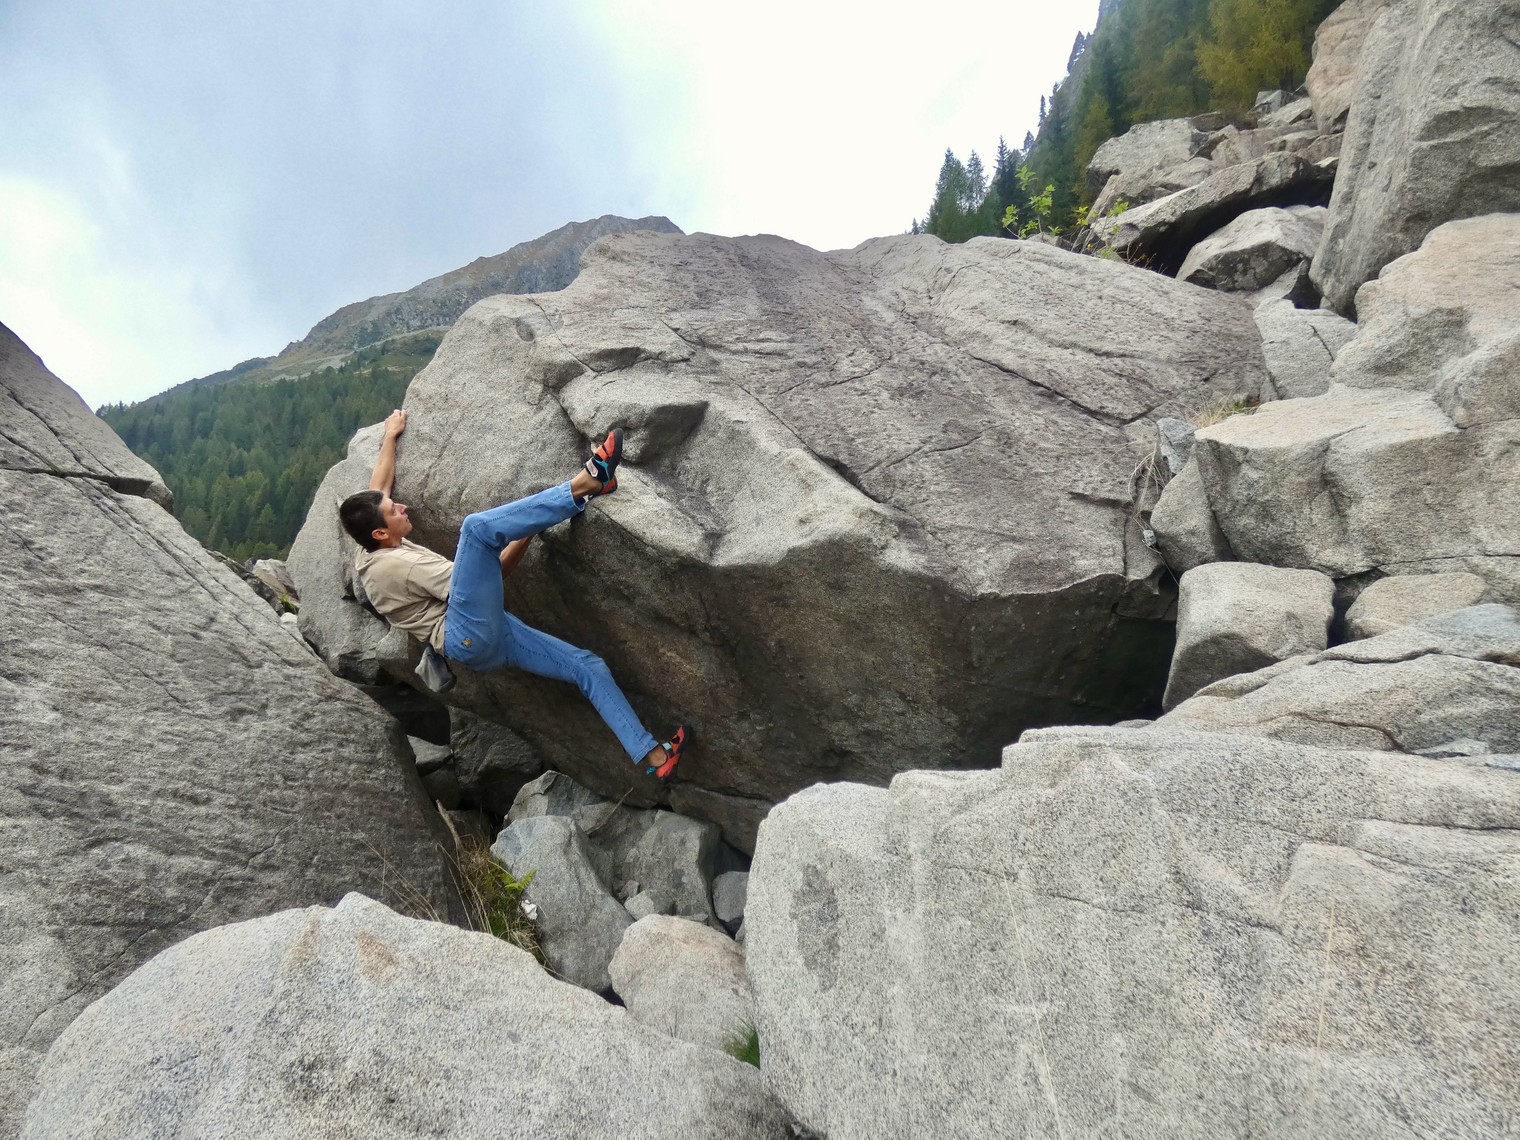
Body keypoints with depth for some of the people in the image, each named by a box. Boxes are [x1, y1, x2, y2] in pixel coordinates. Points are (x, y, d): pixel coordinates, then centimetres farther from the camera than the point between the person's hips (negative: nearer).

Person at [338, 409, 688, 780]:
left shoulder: (371, 553, 14)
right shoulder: (394, 563, -11)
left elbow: (378, 487, 31)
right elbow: (489, 575, -8)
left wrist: (390, 436, 39)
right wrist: (526, 534, -2)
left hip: (487, 641, 10)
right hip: (470, 634, -10)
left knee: (588, 665, 2)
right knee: (477, 526, -25)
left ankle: (652, 755, 1)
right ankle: (584, 485, -24)